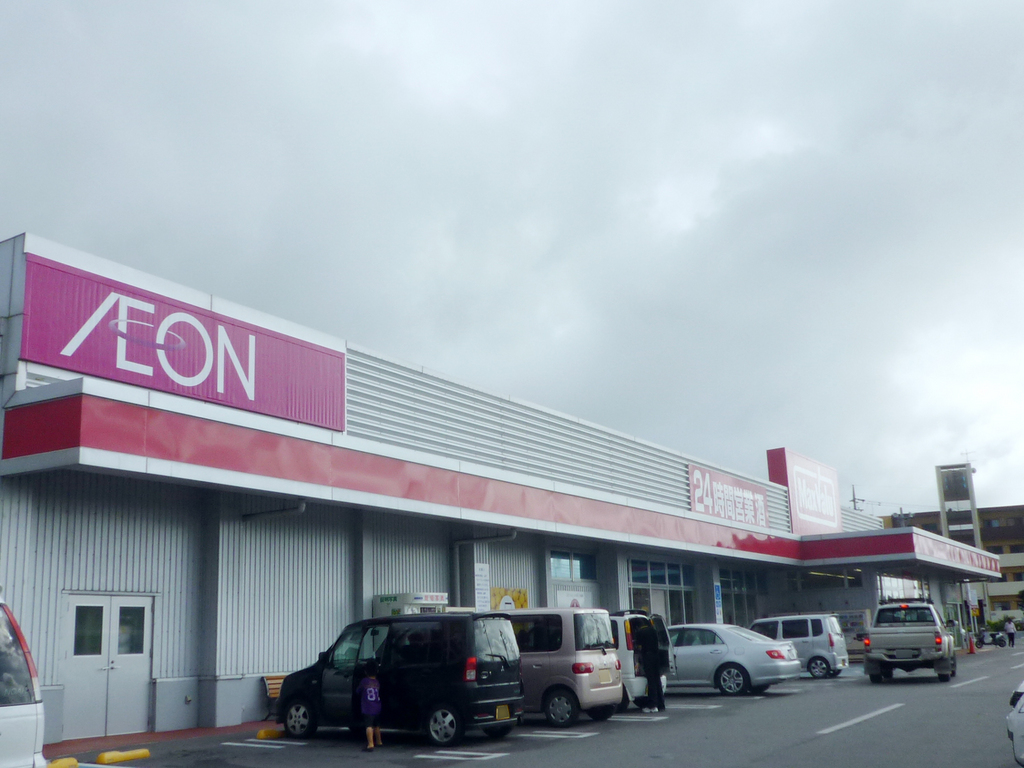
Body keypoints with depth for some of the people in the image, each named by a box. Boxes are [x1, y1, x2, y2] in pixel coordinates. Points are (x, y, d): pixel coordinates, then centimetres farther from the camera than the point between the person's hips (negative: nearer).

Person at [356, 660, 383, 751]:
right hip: (377, 708, 5)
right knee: (376, 725, 22)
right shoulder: (377, 682, 4)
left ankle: (370, 744, -24)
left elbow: (358, 691, 5)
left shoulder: (364, 681, -7)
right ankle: (378, 742, 36)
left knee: (369, 726, -13)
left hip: (367, 709, -5)